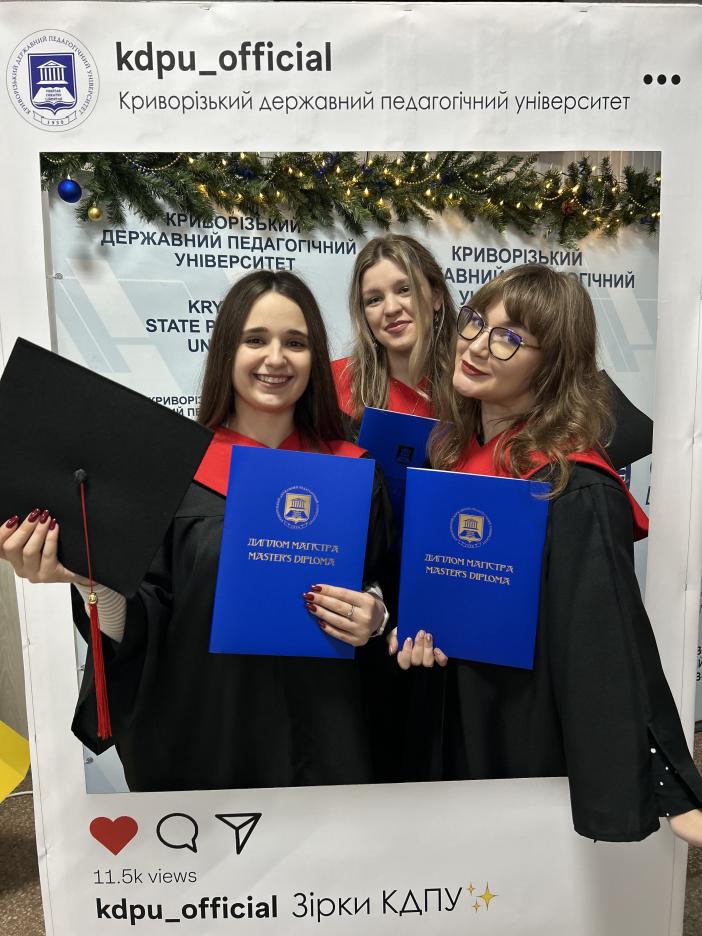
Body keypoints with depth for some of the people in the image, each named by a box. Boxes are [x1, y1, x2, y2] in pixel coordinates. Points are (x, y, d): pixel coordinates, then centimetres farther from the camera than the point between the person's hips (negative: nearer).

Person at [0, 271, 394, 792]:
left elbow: (386, 592, 8)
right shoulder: (171, 469, -6)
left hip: (320, 737, 2)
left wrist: (376, 616, -13)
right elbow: (140, 629, -6)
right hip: (198, 737, -1)